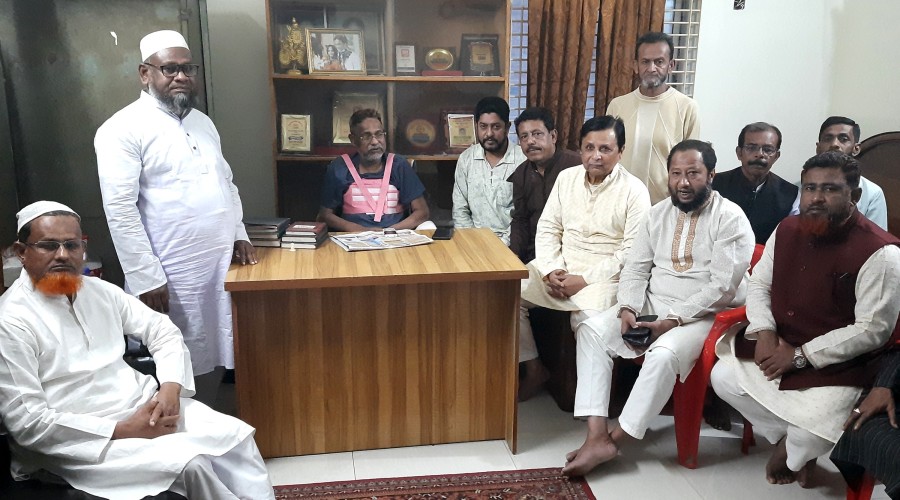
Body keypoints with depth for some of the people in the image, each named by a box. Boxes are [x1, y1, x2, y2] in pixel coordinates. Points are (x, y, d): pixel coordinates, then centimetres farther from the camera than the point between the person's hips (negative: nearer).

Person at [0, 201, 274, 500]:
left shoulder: (98, 291, 6)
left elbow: (162, 331, 11)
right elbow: (26, 423, -17)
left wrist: (170, 387, -8)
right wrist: (121, 431, -20)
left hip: (144, 406, 7)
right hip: (82, 438, -6)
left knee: (236, 435, -8)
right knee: (189, 464, -24)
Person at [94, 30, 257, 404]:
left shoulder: (203, 122, 14)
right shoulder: (123, 129, -10)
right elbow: (120, 210, -15)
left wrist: (238, 234, 10)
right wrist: (146, 277, -18)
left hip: (220, 267, 7)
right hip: (171, 278, -7)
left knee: (214, 358, 15)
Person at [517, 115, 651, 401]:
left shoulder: (634, 191, -7)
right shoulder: (566, 178, 9)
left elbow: (632, 252, -12)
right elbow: (547, 229, 9)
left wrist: (584, 280, -17)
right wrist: (551, 270, -8)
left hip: (603, 275, -5)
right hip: (558, 267, 5)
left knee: (588, 320, -33)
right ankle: (533, 369, 3)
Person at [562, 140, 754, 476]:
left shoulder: (730, 219, -9)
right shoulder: (658, 213, 10)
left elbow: (722, 288, -16)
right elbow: (635, 268, 8)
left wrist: (674, 320, -22)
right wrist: (628, 309, -11)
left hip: (703, 315, -6)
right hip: (650, 305, 6)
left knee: (663, 355, -35)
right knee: (590, 331, -16)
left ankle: (615, 439, -19)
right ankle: (596, 437, -23)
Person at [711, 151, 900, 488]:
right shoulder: (787, 230, 1)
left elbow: (873, 330, -20)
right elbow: (759, 284, 9)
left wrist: (801, 355, -22)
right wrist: (765, 333, -11)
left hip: (838, 365, -6)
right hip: (777, 346, 6)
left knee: (815, 431, -25)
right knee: (723, 377, -9)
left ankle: (789, 450, 15)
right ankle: (791, 440, 10)